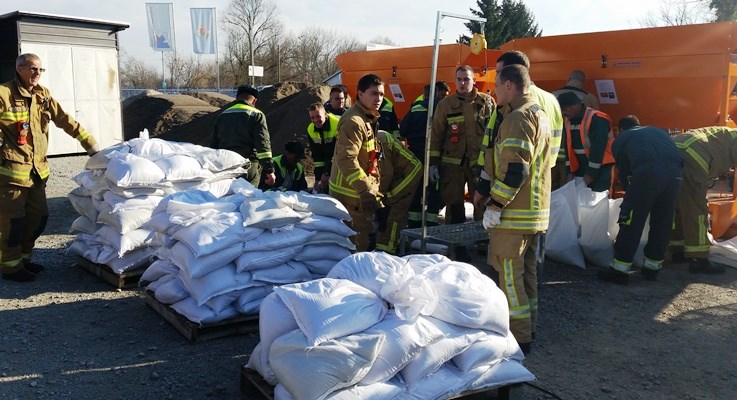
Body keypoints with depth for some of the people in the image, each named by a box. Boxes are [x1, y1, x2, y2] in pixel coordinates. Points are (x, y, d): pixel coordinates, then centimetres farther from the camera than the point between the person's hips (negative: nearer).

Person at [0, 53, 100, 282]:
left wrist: (91, 146, 10)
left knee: (39, 217, 12)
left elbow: (67, 122, 12)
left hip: (37, 169, 7)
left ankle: (23, 258, 28)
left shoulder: (43, 95, 10)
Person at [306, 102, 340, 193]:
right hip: (327, 164, 6)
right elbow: (316, 156, 1)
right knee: (323, 189, 5)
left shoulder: (338, 125, -24)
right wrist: (318, 178, -6)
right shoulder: (310, 130, -2)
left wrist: (327, 173, -20)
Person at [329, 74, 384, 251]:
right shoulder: (354, 121, -19)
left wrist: (371, 189, 21)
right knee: (357, 245, -6)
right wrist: (366, 191, -32)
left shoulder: (368, 119, 15)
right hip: (352, 195, -10)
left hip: (362, 191, 10)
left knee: (363, 240, 19)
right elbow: (347, 160, -28)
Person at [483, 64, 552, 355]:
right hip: (536, 212, 10)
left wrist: (495, 205, -19)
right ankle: (526, 330, 26)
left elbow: (515, 170, -24)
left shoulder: (518, 118, -15)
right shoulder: (540, 115, 17)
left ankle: (518, 339, 2)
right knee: (527, 273, 16)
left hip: (514, 214, -10)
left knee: (509, 276, -4)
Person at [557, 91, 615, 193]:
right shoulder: (568, 121, 5)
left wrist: (591, 173, -20)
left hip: (600, 167, -7)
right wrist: (570, 170, 7)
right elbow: (568, 146, 10)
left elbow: (598, 147, -21)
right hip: (579, 167, 7)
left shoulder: (597, 119, -18)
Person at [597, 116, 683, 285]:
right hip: (674, 173, 5)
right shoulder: (658, 131, 38)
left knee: (631, 222, 2)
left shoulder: (620, 139, 26)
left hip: (647, 172, -4)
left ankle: (620, 270, 4)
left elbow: (623, 171, 27)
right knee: (662, 222, 17)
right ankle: (652, 267, 27)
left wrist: (629, 188, 45)